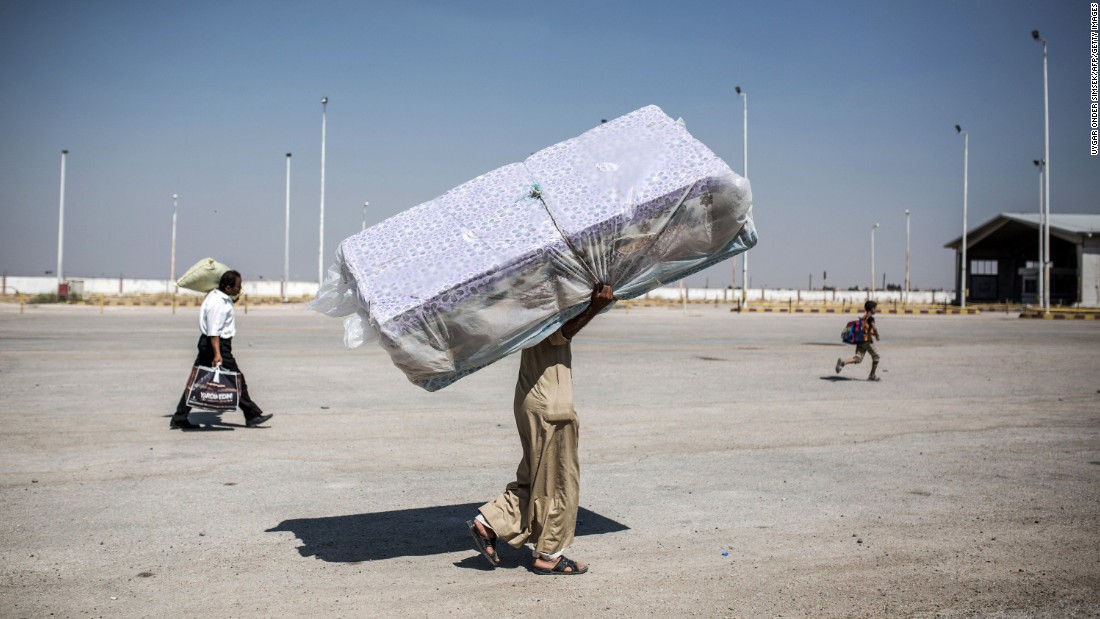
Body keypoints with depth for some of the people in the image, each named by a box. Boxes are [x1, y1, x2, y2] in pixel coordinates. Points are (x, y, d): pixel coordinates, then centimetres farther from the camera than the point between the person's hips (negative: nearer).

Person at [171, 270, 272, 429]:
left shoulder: (217, 295, 10)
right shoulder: (218, 303, -21)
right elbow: (213, 331, -26)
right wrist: (217, 354, -30)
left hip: (206, 343, 10)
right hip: (217, 344, -10)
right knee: (237, 380, -1)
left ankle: (179, 419, 11)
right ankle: (252, 416, 7)